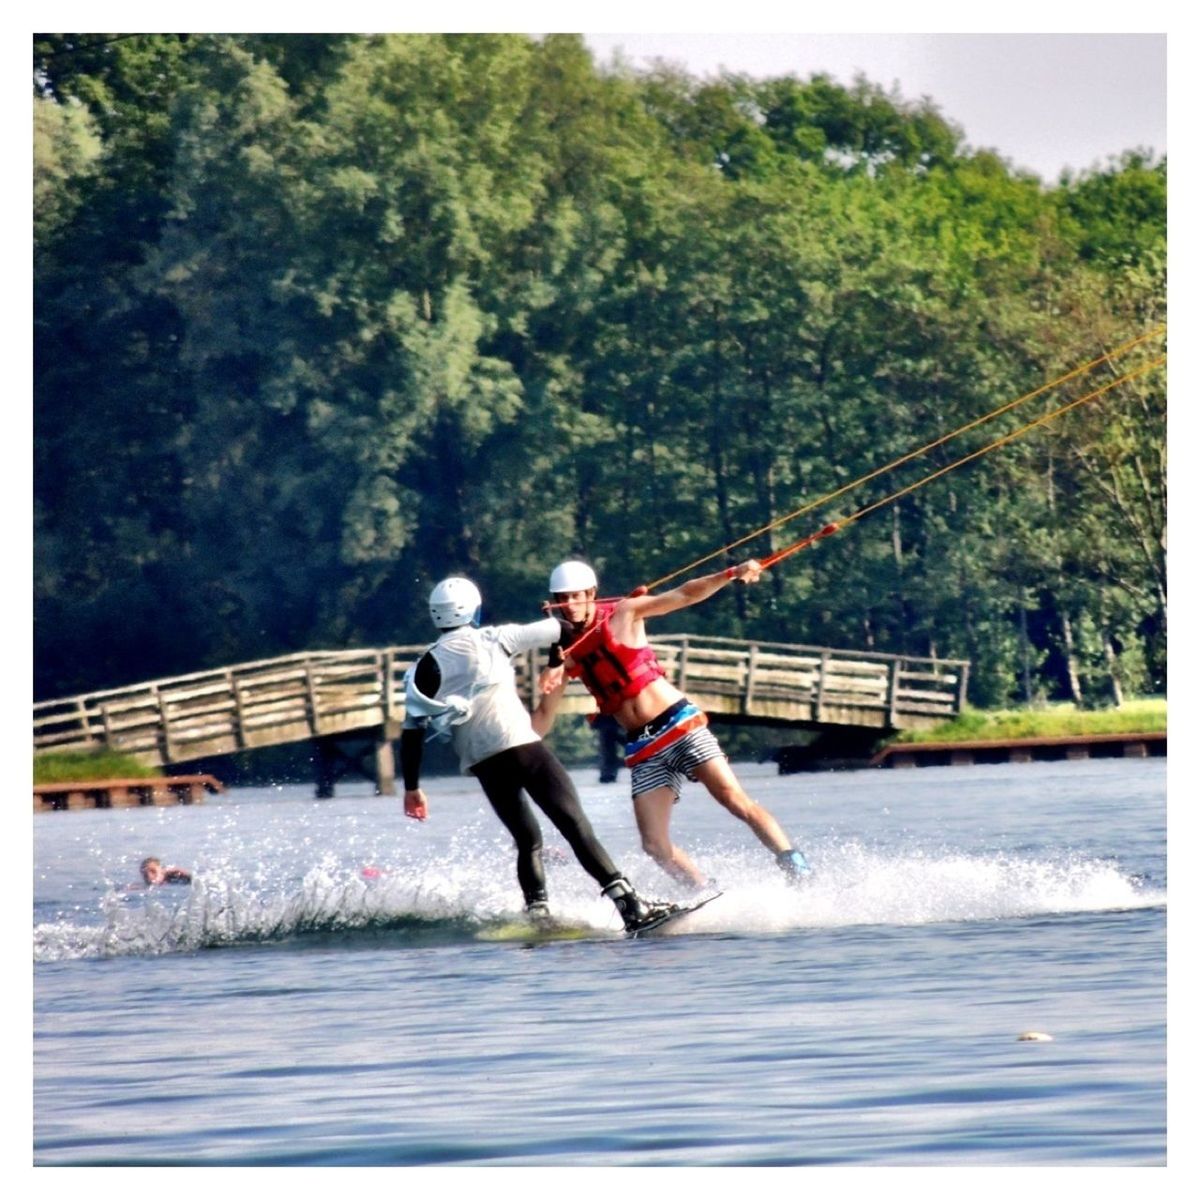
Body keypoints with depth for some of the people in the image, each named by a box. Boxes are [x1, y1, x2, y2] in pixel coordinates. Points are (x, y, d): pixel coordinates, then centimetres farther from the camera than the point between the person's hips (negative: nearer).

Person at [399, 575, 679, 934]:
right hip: (521, 745, -3)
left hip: (482, 763, 3)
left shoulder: (426, 667, 14)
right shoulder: (491, 639, 8)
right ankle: (630, 904, -21)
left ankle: (537, 912, 3)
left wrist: (412, 787, 17)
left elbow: (412, 732, 10)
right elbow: (553, 629, 17)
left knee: (527, 842, 19)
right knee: (576, 827, -9)